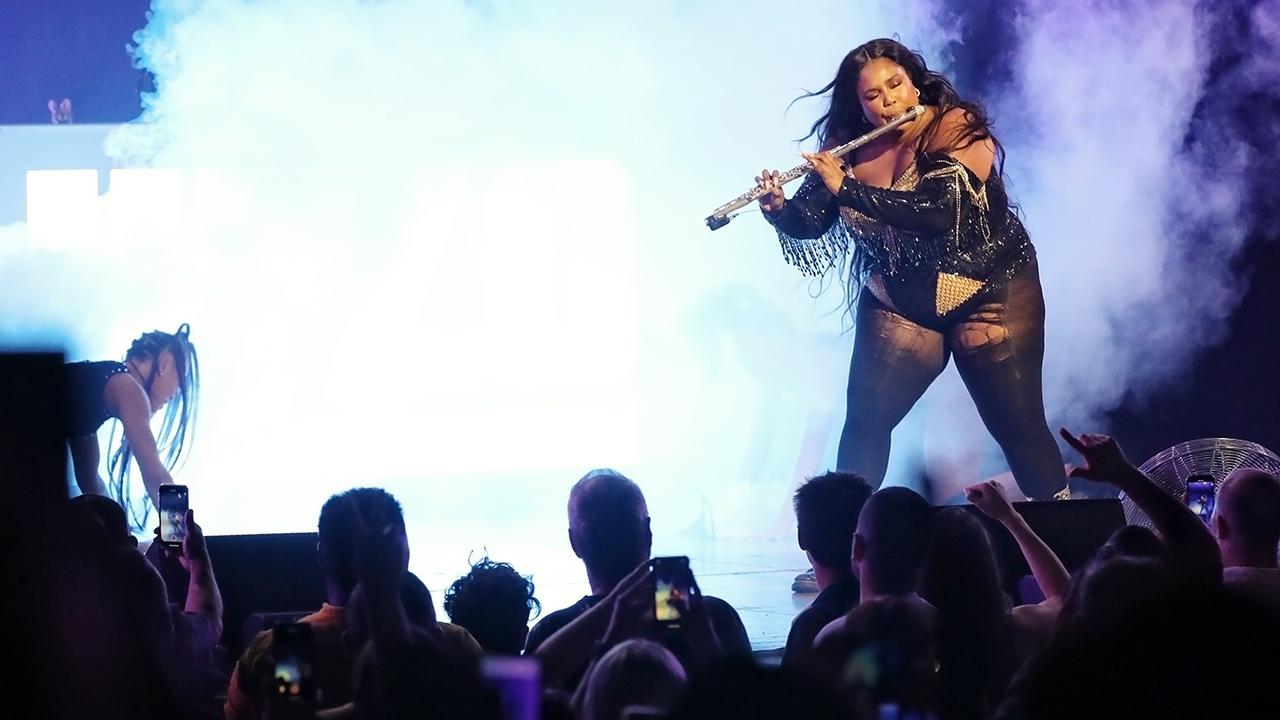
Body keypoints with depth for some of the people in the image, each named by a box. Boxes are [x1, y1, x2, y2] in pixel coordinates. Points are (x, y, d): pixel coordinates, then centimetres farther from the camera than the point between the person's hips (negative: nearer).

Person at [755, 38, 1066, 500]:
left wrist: (846, 188, -32)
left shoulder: (957, 128, -17)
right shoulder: (848, 151, -4)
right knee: (866, 422, -6)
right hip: (899, 305, 4)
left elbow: (939, 208, -31)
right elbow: (811, 224, -3)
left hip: (989, 298, -4)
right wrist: (777, 209, -26)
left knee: (1018, 424, -2)